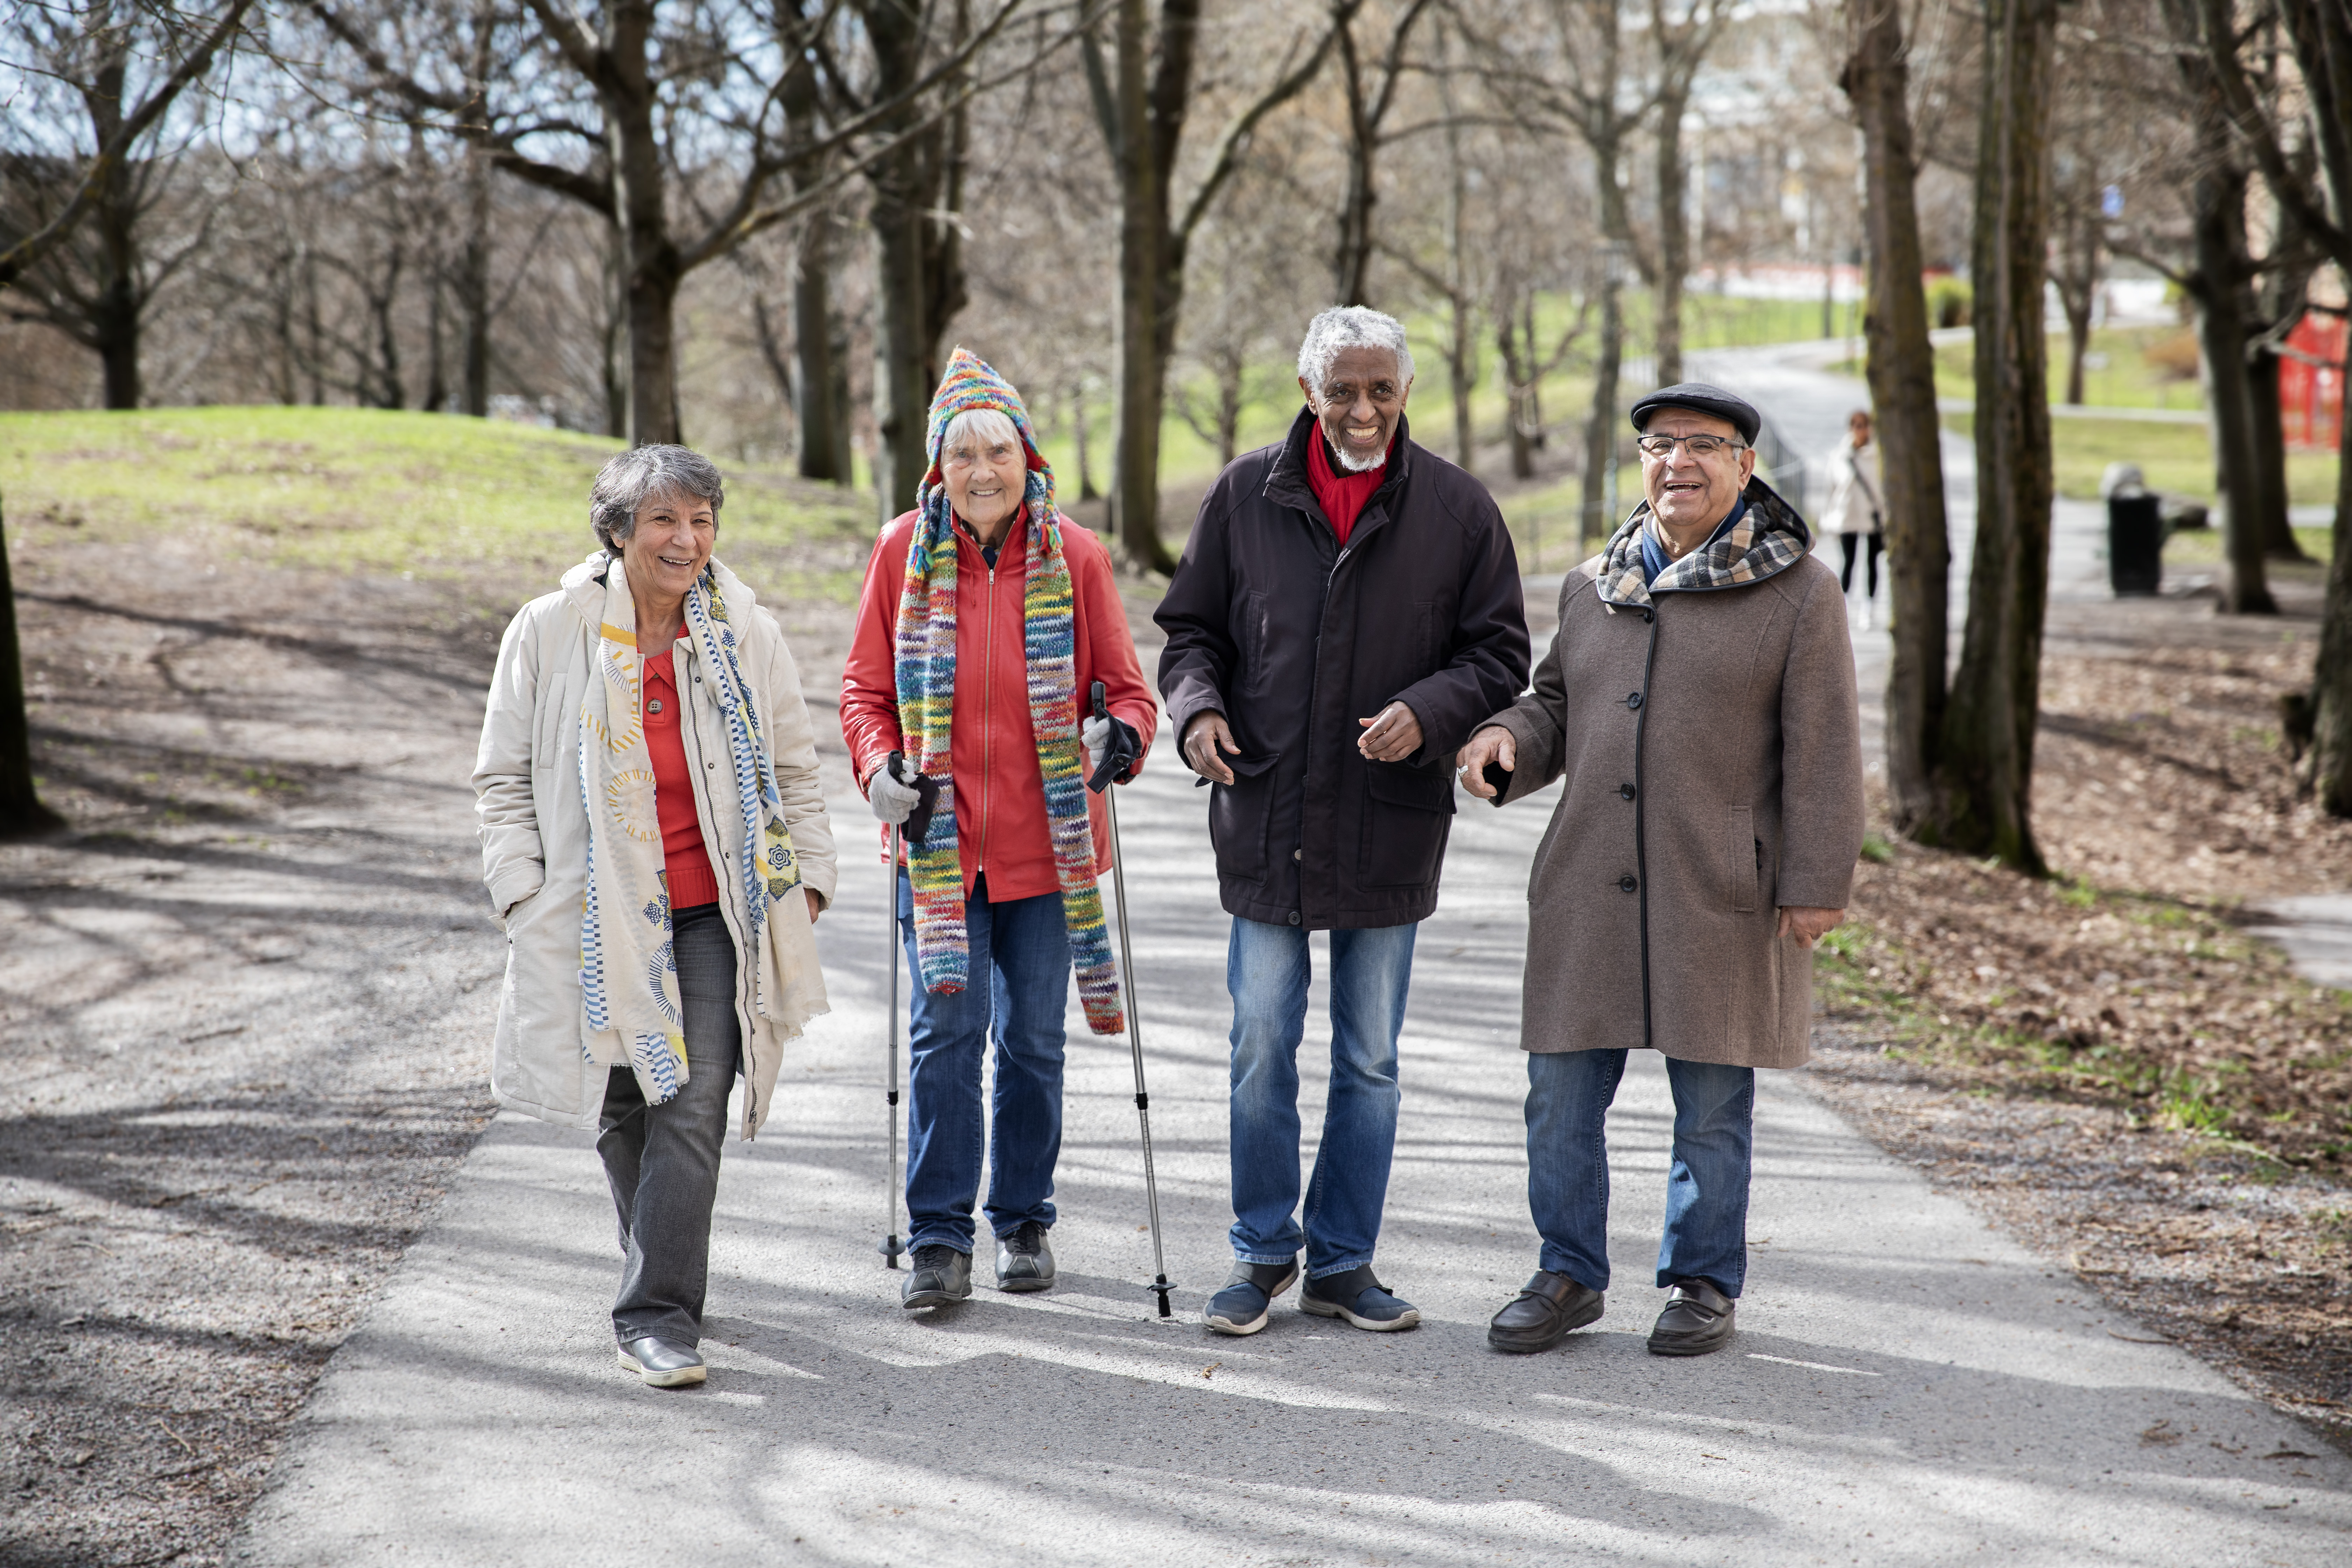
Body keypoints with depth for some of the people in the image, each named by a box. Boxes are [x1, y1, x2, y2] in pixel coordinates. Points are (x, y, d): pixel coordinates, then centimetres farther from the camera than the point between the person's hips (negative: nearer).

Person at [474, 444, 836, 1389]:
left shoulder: (745, 636, 2)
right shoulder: (549, 633, -2)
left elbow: (793, 770, 13)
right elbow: (503, 779, 5)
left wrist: (805, 879, 5)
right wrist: (522, 894, -4)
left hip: (715, 912, 0)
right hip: (598, 916, 0)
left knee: (695, 1106, -10)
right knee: (623, 1108, 10)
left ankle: (657, 1315, -8)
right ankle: (663, 1270, 32)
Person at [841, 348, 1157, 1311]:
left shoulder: (1074, 555, -1)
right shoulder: (905, 552, 0)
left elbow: (1127, 685, 4)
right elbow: (865, 687, 8)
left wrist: (1120, 737, -18)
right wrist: (881, 768, -10)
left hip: (1046, 839, 0)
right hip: (941, 838, 0)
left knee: (1033, 1039, 8)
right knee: (947, 1029, -5)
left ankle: (1025, 1222, 24)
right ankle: (939, 1238, 5)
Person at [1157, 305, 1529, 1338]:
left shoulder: (1457, 508, -1)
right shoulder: (1246, 496, 2)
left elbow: (1500, 653, 2)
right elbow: (1190, 626, 10)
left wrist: (1427, 710, -17)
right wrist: (1197, 706, -10)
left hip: (1392, 828, 0)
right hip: (1266, 821, 0)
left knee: (1369, 1062, 9)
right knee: (1262, 1053, 5)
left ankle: (1343, 1262, 21)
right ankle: (1263, 1254, 20)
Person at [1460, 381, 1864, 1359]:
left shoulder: (1796, 592, -3)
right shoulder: (1592, 587, 11)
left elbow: (1822, 753, -5)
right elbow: (1557, 706, 21)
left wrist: (1815, 885, -9)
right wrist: (1508, 739, -2)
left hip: (1720, 897, -4)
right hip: (1587, 886, 4)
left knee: (1712, 1103, 6)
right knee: (1562, 1094, 7)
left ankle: (1703, 1282, 21)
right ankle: (1570, 1276, 21)